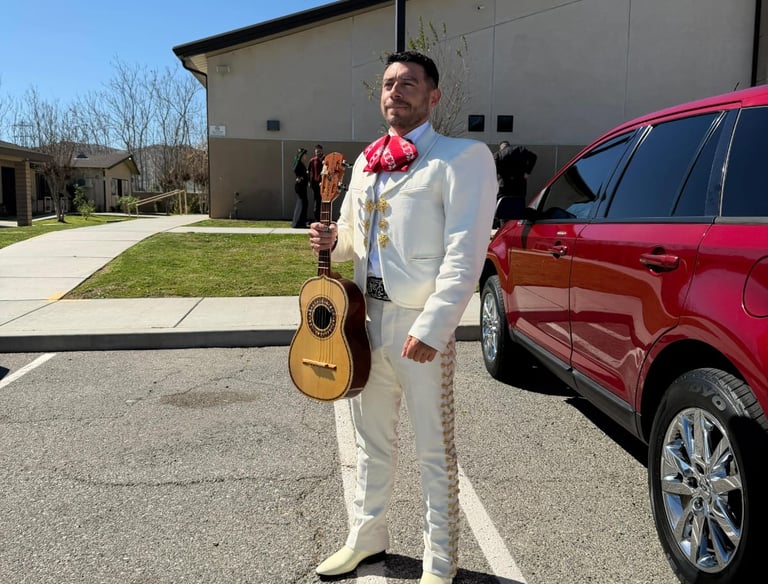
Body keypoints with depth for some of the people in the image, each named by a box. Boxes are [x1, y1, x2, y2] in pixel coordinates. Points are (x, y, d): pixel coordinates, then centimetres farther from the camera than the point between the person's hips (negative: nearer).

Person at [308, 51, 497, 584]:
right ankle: (367, 537, 38)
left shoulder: (463, 157, -7)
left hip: (420, 324, -7)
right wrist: (333, 241, 1)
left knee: (435, 449, 6)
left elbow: (466, 253, -16)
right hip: (365, 315, 7)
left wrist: (431, 327, -22)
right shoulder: (367, 160, 15)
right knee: (372, 438, 19)